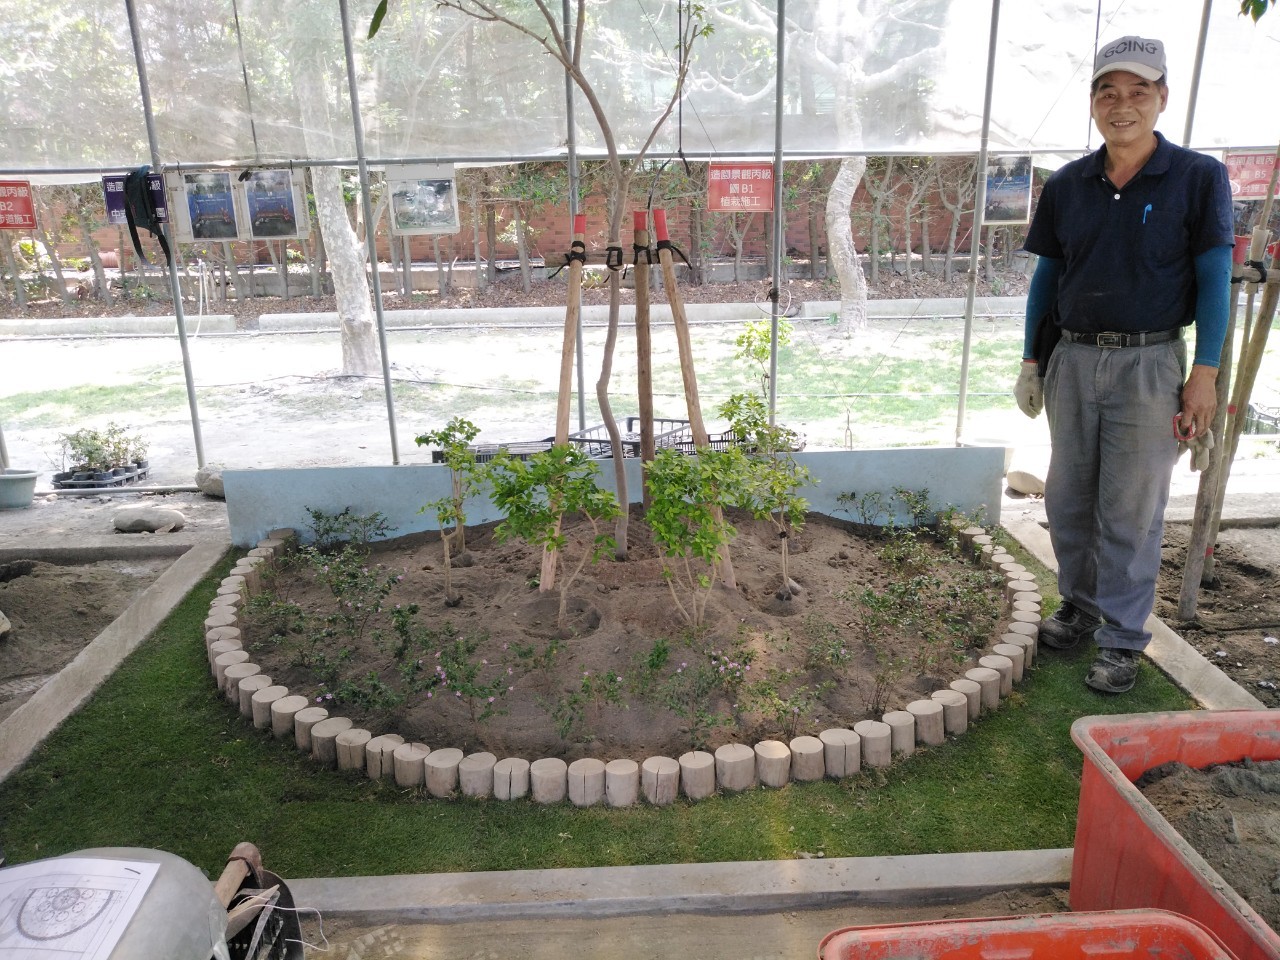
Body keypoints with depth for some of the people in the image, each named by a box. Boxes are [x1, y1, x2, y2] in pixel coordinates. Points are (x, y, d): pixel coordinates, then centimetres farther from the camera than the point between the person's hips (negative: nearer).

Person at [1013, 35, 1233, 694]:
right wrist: (1030, 362, 8)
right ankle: (1080, 606, 30)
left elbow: (1213, 280, -4)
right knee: (1068, 498, 11)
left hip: (1148, 362, -4)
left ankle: (1122, 639, 13)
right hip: (1074, 360, 4)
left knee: (1131, 511, 0)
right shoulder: (1066, 187, 6)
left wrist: (1205, 375, -10)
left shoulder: (1198, 178, -3)